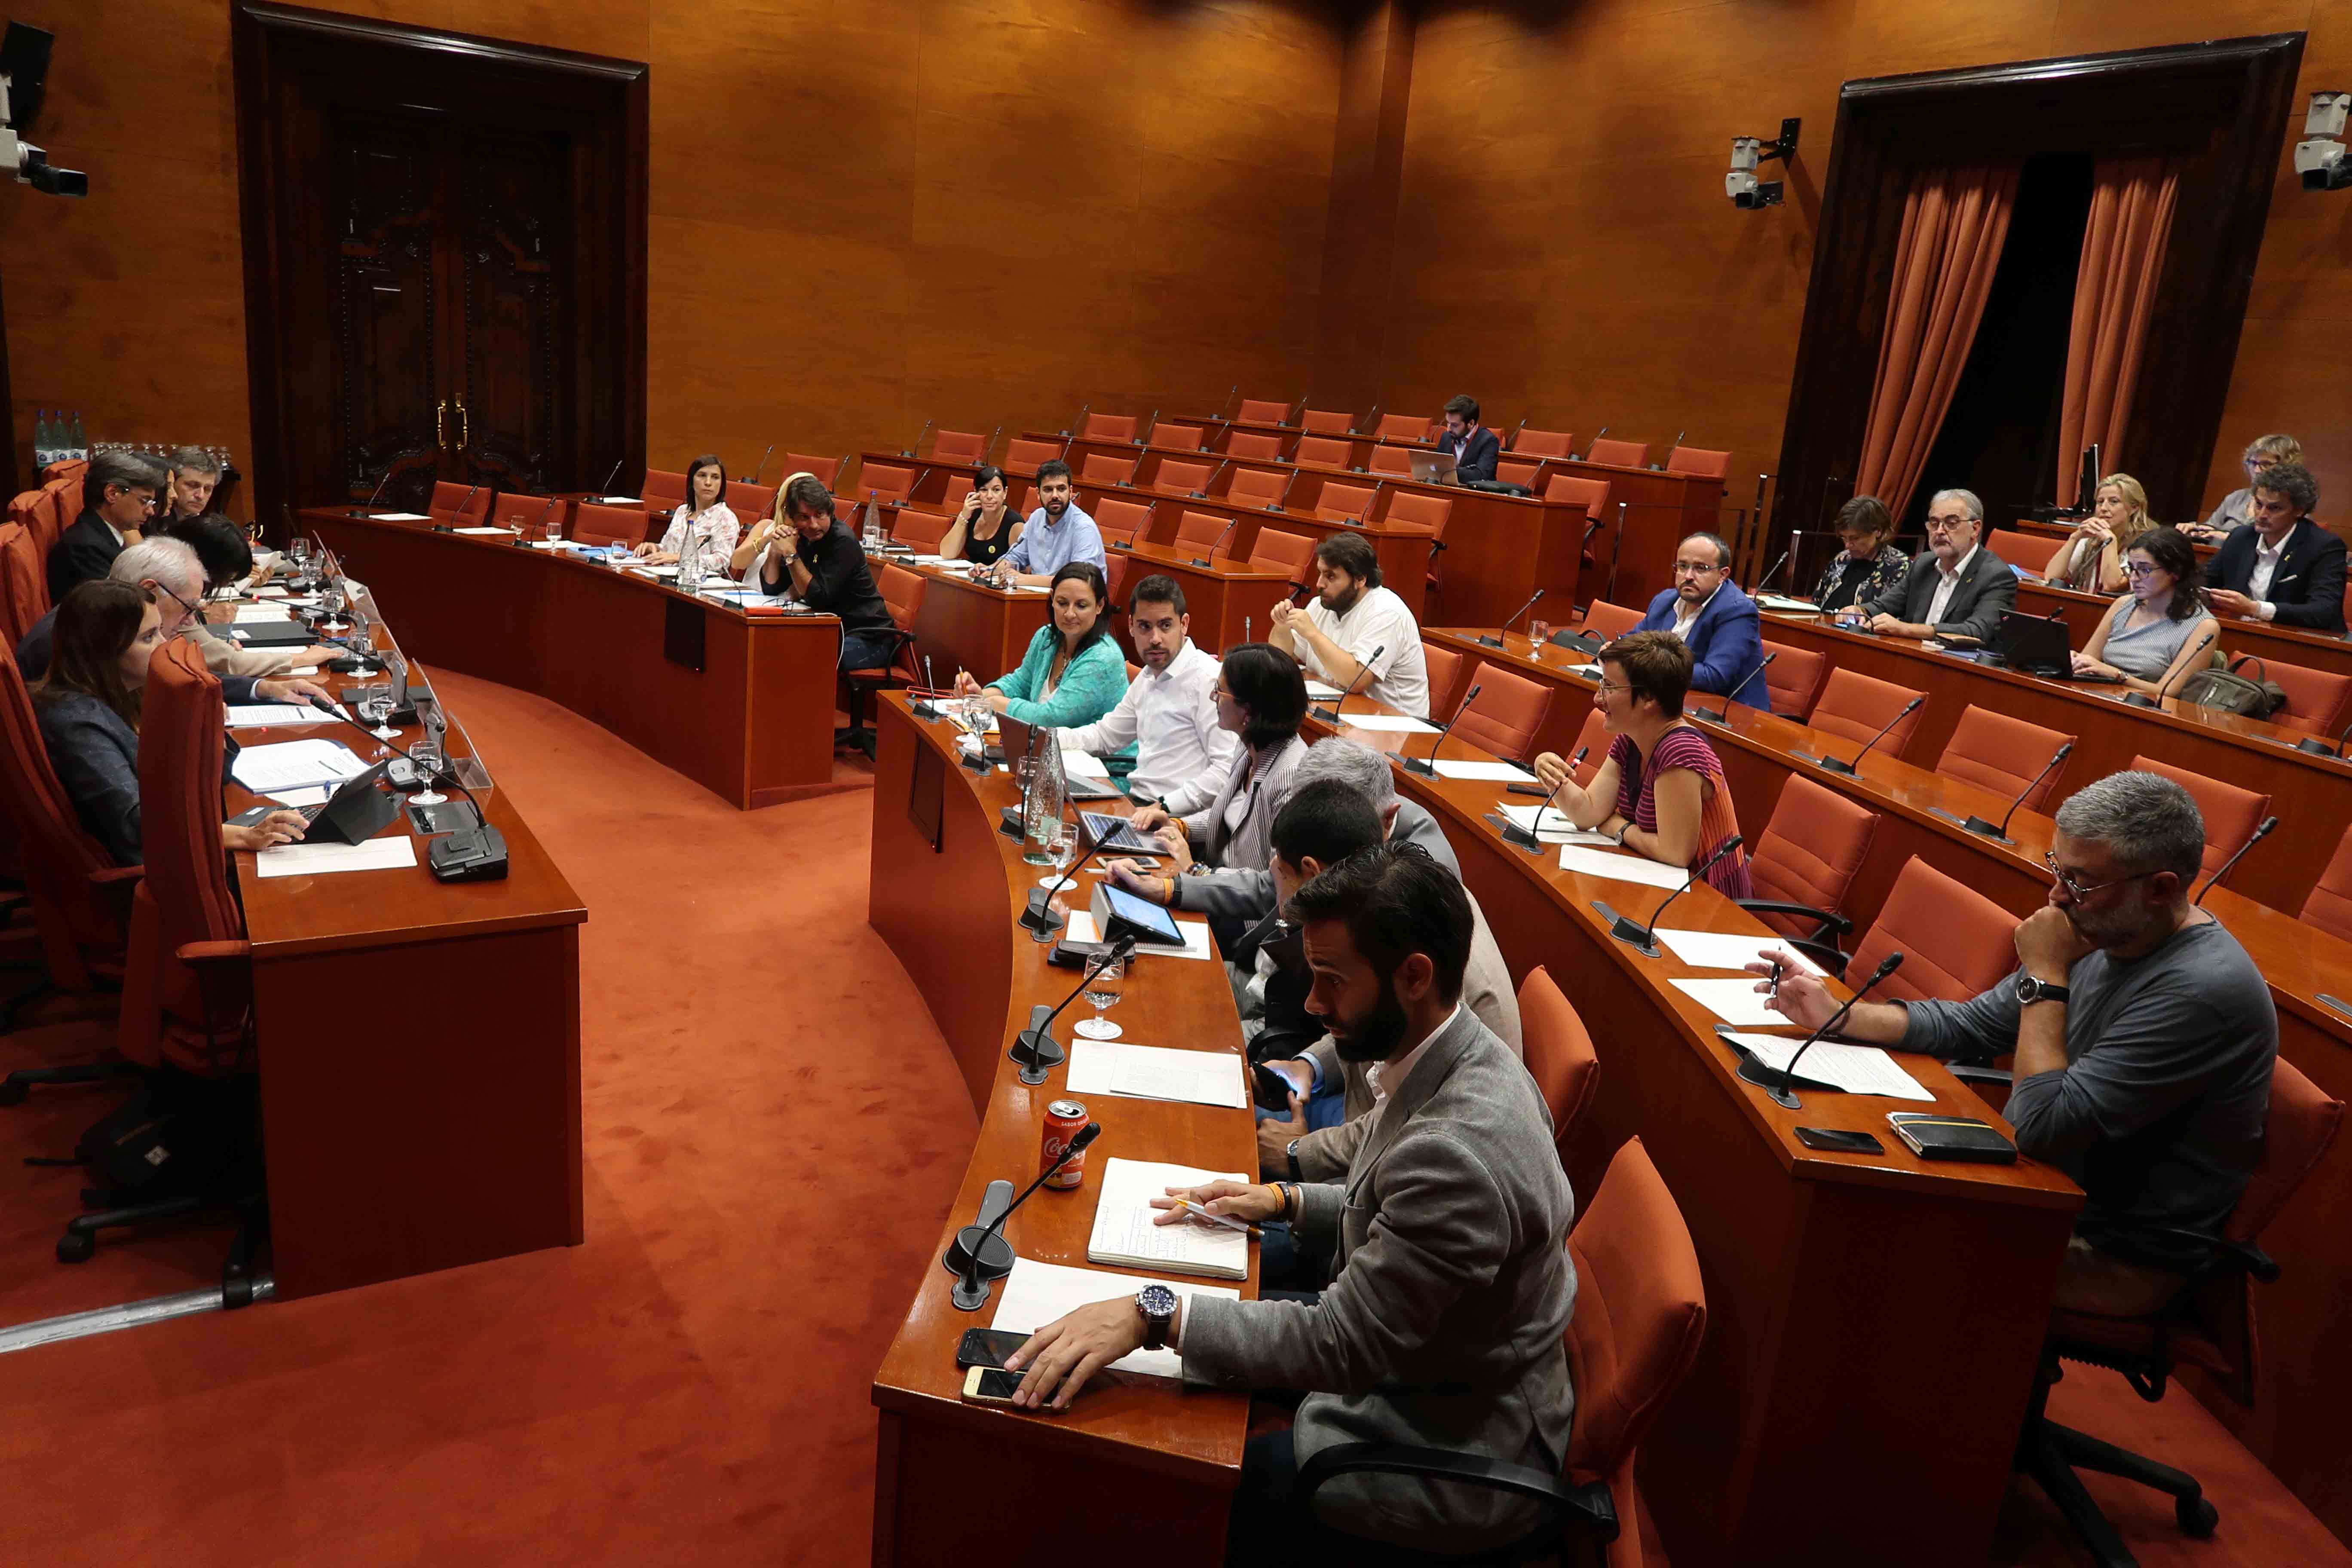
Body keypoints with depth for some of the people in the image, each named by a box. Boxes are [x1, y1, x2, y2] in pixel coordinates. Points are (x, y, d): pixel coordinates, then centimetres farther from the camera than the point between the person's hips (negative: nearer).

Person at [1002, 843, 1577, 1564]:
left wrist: (1156, 1313, -31)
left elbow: (1345, 1344, -30)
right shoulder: (1468, 1059, -5)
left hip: (1459, 1457, -9)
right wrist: (1287, 1199, 3)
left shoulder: (1458, 1149, -35)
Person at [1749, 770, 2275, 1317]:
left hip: (2115, 1257, -8)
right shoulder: (2103, 935, -1)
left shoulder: (2204, 990, -28)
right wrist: (1837, 1016, -4)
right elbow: (1973, 1026, 8)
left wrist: (2046, 978, -22)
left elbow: (2043, 1125, -29)